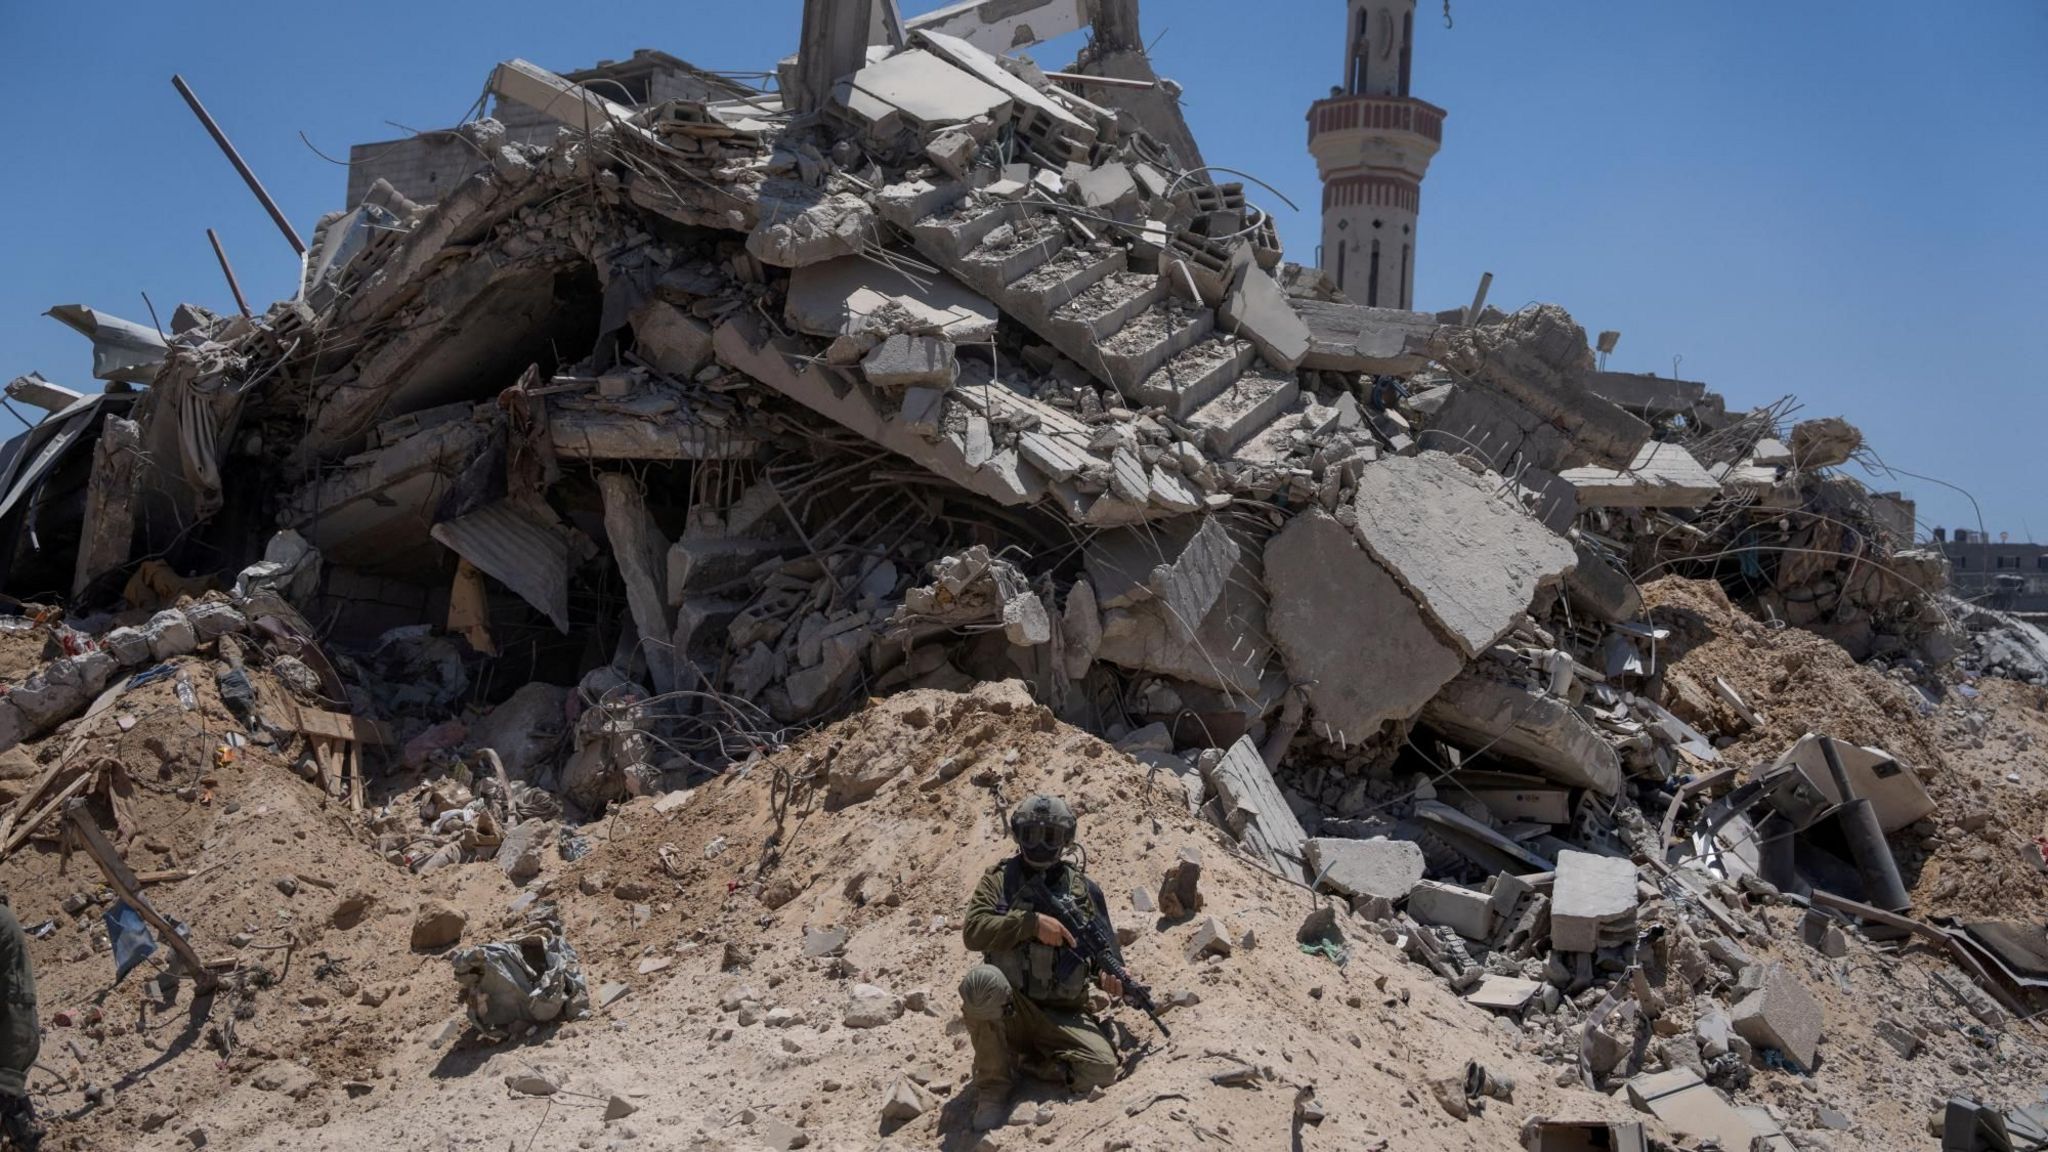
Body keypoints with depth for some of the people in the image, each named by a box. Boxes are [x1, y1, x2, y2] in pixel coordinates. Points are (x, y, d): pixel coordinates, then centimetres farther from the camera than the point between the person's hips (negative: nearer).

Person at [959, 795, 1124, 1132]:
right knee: (983, 979, -36)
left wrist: (1109, 973, -10)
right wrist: (1032, 923, -22)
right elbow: (973, 931, -12)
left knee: (1102, 1069, -27)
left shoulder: (1083, 888, 8)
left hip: (1062, 1016, 1)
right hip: (1009, 1010, -1)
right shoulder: (999, 879, 3)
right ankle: (993, 1086, -15)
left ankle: (1022, 1061, 2)